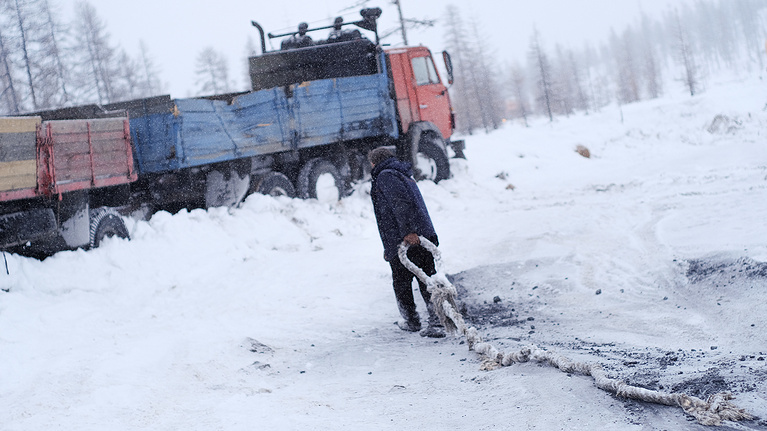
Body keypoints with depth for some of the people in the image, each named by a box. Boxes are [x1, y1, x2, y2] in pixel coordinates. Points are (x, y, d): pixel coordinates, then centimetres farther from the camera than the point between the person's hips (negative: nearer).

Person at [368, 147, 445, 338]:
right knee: (427, 281, 6)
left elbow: (401, 203, -20)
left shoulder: (385, 176, -3)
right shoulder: (405, 176, 27)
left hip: (407, 241, -8)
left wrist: (408, 232, -27)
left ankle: (411, 321, 21)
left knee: (401, 283, 10)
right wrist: (389, 248, 33)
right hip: (426, 236, 8)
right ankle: (437, 324, -4)